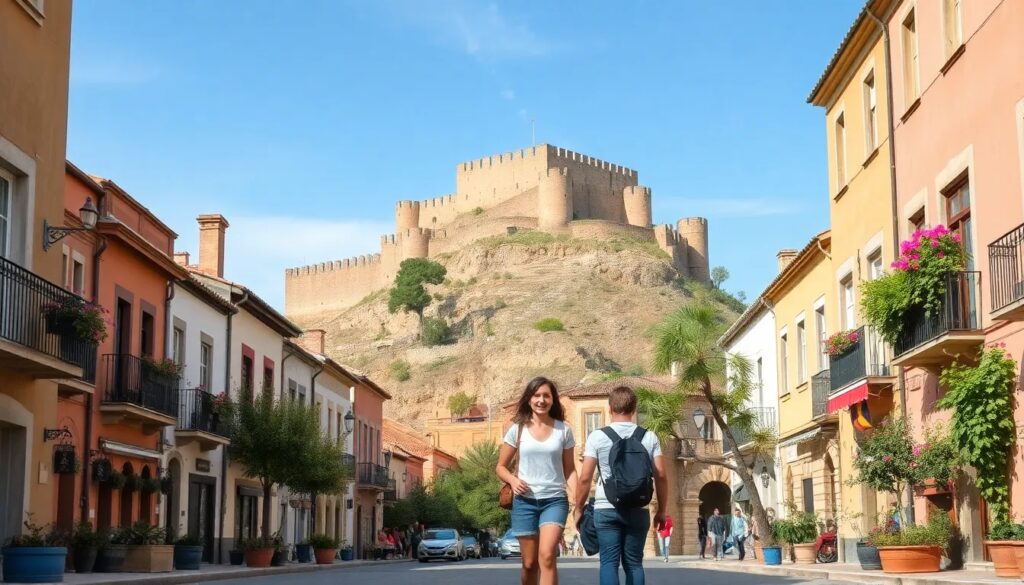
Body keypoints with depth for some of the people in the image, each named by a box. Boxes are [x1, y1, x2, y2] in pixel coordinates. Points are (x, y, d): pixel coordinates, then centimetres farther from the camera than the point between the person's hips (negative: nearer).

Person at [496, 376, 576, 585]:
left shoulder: (563, 430, 3)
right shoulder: (518, 429, 2)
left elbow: (569, 469, 8)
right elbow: (501, 467, 9)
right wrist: (513, 480, -13)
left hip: (555, 500, -1)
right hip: (525, 500, 1)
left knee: (546, 556, -19)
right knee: (529, 563, 7)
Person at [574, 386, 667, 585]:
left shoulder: (597, 436, -2)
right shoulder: (649, 437, 3)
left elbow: (585, 478, -4)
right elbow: (661, 476, 2)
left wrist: (579, 509, 7)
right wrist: (661, 510, 12)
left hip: (606, 510, -2)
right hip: (638, 511, 2)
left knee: (609, 562, 0)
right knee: (634, 562, 10)